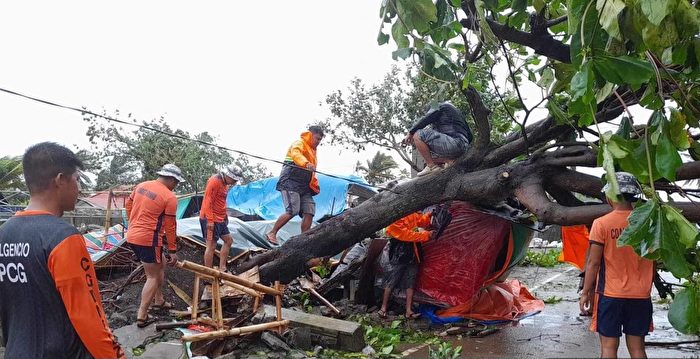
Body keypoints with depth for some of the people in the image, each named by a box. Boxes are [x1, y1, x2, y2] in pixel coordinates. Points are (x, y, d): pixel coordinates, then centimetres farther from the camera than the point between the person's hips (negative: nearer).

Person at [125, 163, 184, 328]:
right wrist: (172, 250, -3)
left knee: (159, 266, 24)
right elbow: (170, 227, -11)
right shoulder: (170, 197, -14)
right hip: (148, 239, -8)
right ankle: (142, 316, 4)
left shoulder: (141, 185, 7)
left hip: (132, 236, 8)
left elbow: (128, 205, 17)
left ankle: (159, 300, 35)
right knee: (153, 276, 4)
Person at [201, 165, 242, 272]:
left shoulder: (225, 183, 12)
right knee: (211, 246, -6)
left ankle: (222, 268, 20)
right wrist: (210, 220, -24)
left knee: (228, 240, 15)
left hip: (220, 219, 10)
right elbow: (207, 201, -22)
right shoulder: (215, 181, -17)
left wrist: (225, 215, 15)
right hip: (210, 220, -10)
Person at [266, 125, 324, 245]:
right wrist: (306, 163, -44)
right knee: (292, 211, -20)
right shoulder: (299, 143, 1)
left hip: (304, 186, 9)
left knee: (309, 212, -5)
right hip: (290, 182, -9)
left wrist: (315, 186, 18)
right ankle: (272, 233, -5)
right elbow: (295, 153, -24)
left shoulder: (312, 150, 28)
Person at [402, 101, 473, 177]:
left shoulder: (442, 107, 10)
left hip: (452, 143, -9)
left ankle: (432, 166, -9)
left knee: (417, 135, -5)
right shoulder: (458, 112, 34)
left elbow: (424, 120, -2)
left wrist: (410, 133, 8)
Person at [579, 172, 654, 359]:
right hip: (640, 295, 4)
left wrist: (585, 292, -2)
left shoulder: (602, 224, -12)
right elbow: (654, 260, 8)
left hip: (611, 294, -4)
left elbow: (593, 262, -11)